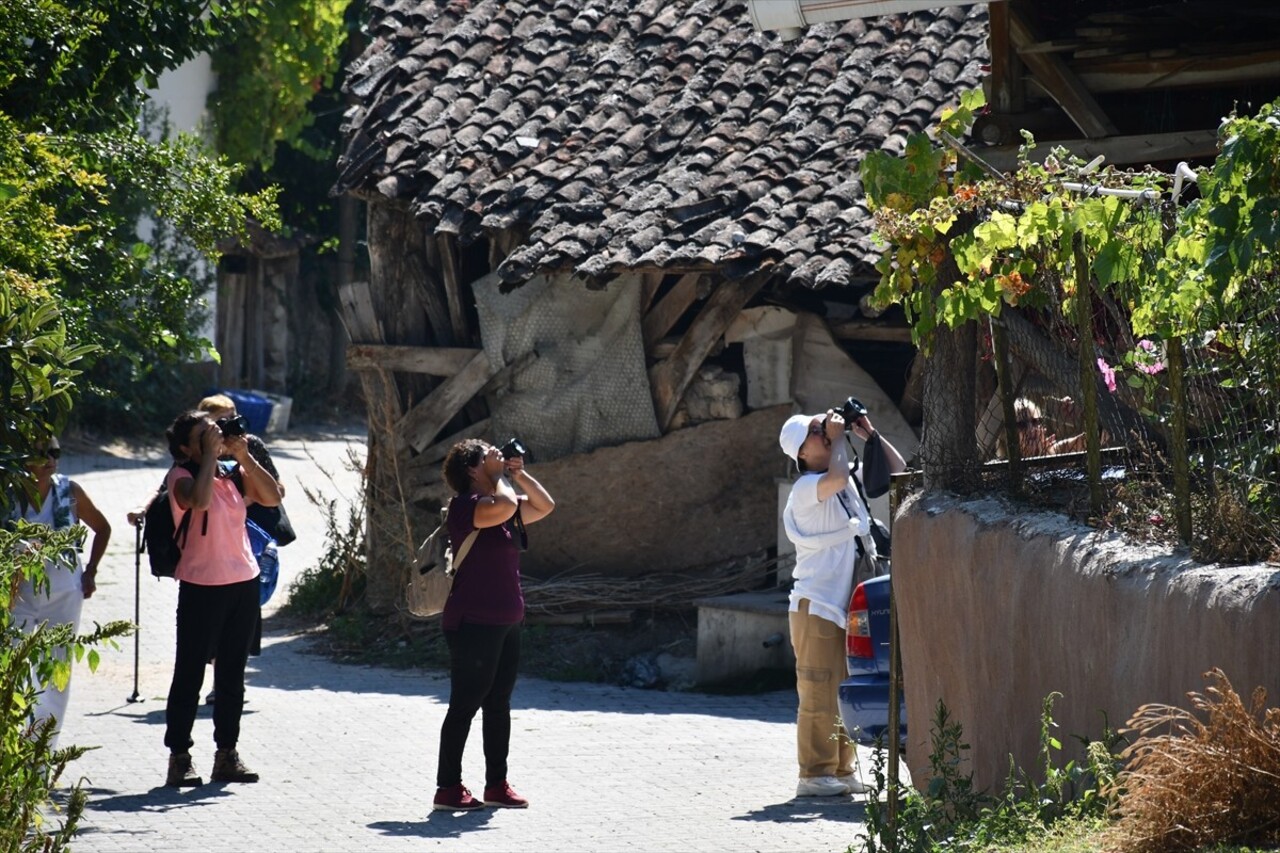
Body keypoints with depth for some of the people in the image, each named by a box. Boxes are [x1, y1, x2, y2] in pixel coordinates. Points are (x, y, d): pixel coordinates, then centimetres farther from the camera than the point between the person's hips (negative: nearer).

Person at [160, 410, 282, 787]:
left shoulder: (233, 474, 9)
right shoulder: (181, 476, -7)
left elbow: (272, 497, 1)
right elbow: (199, 500, -28)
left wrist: (244, 456, -5)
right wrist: (210, 454, -19)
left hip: (244, 582, 6)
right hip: (202, 585, -6)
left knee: (232, 675, 10)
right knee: (190, 674, -3)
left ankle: (227, 754, 17)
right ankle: (179, 758, 0)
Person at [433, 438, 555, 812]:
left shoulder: (502, 506, 13)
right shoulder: (466, 505, -14)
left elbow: (544, 506, 22)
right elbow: (505, 505, -33)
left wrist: (519, 474, 9)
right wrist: (498, 477, -13)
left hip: (506, 622, 9)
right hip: (473, 623, -9)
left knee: (498, 704, 13)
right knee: (465, 705, -5)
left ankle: (497, 785, 20)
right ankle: (448, 788, 0)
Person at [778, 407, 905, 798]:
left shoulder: (852, 482, 13)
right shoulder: (806, 489, -12)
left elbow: (897, 470, 19)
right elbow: (836, 477, -33)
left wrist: (870, 434, 7)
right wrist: (838, 438, -18)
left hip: (845, 604, 8)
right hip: (816, 604, -8)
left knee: (844, 692, 11)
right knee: (819, 692, -8)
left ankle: (842, 771, 17)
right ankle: (814, 774, -5)